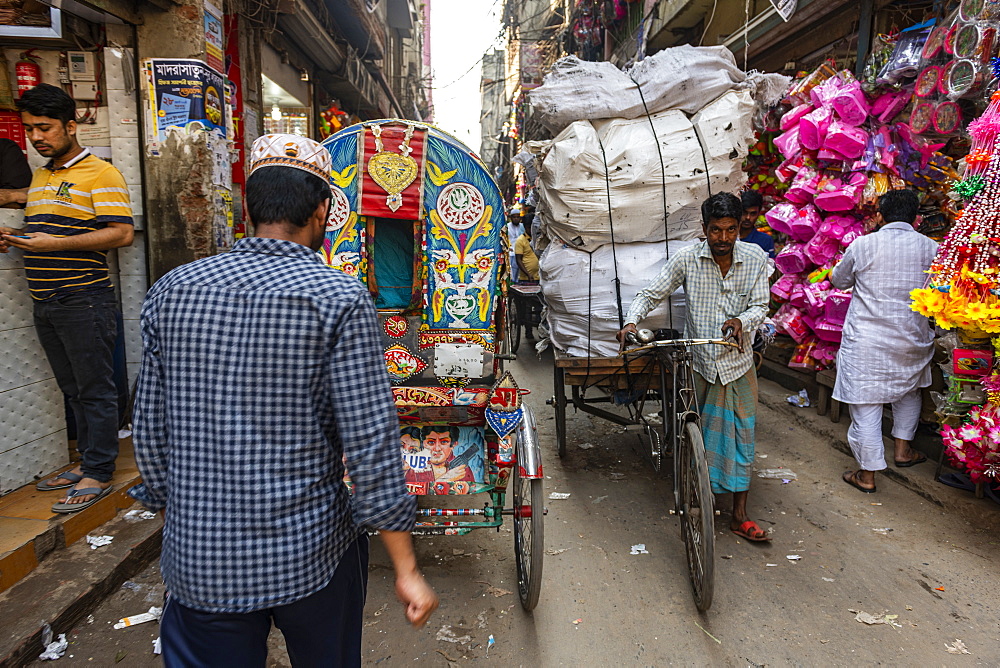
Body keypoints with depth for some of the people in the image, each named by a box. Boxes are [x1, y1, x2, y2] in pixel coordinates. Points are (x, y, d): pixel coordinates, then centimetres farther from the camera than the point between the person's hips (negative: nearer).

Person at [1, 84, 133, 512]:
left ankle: (98, 473, 8)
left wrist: (54, 244, -21)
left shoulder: (100, 174, -8)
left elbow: (121, 234, -17)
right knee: (73, 390, 15)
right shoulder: (40, 177, 19)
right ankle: (87, 461, 25)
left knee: (95, 391, -1)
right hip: (45, 303, 8)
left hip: (85, 301, -8)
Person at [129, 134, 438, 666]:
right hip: (310, 554, -2)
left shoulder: (170, 291, -2)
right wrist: (406, 570, -8)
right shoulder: (340, 299, -14)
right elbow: (372, 447, -17)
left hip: (197, 559, 2)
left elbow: (151, 436, 4)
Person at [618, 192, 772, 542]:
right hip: (697, 360, -1)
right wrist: (631, 322, -24)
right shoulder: (687, 258, -10)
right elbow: (651, 294, -6)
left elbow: (760, 306, -3)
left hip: (738, 361, 1)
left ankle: (740, 516, 17)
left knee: (741, 436, 5)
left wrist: (741, 321, -26)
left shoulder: (756, 258, -5)